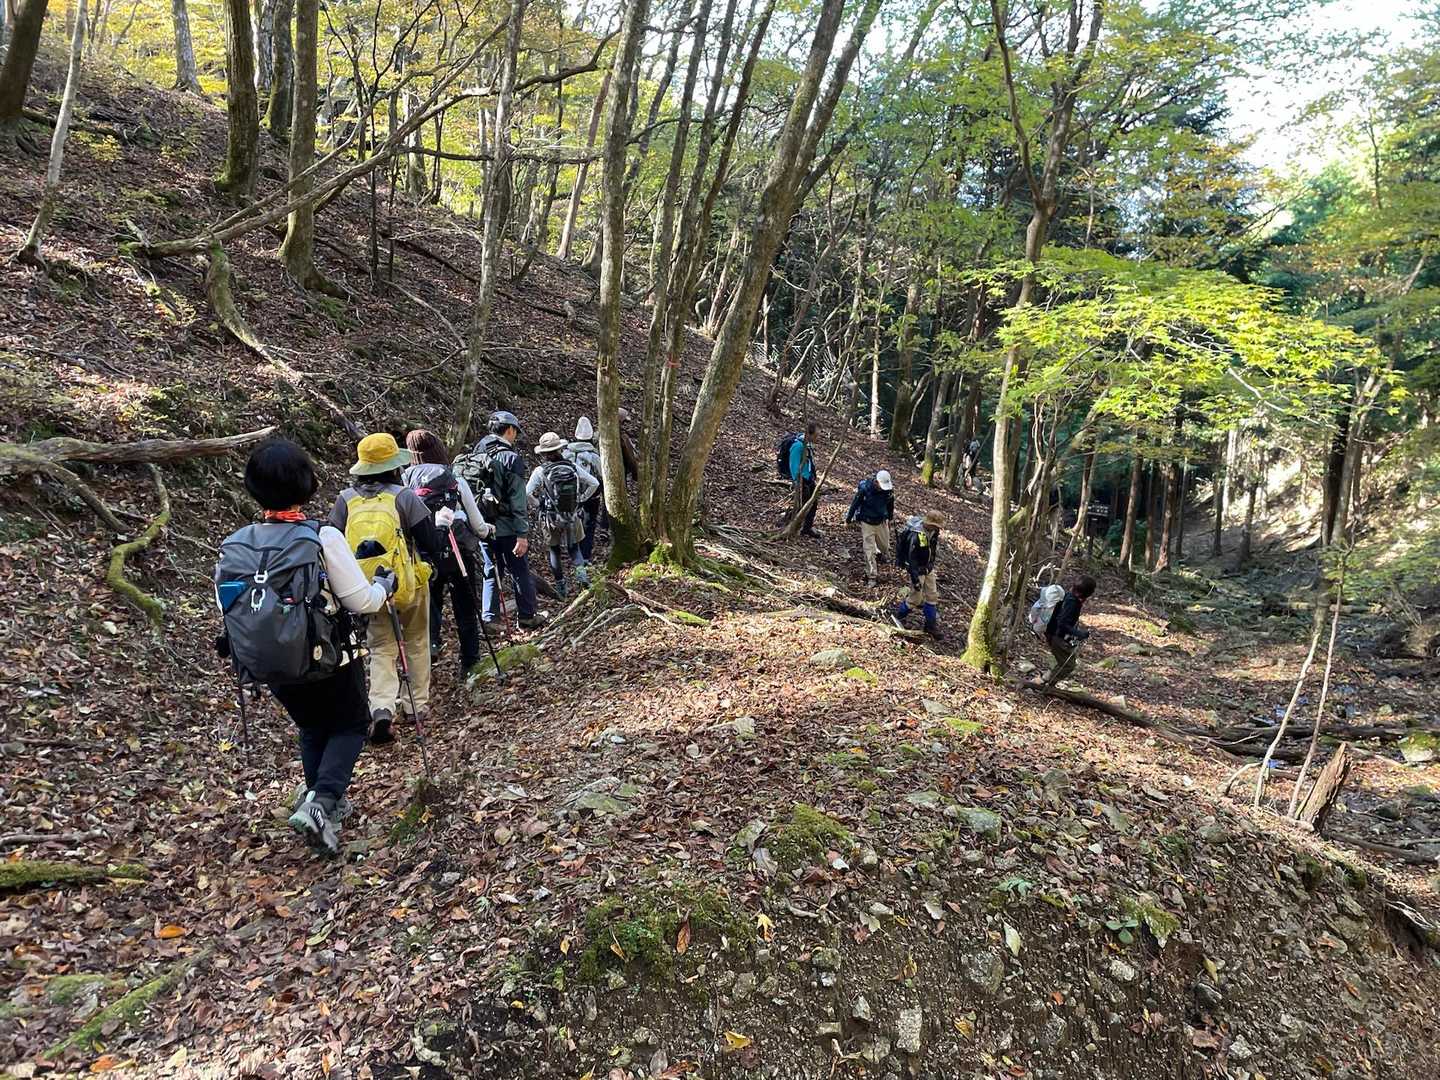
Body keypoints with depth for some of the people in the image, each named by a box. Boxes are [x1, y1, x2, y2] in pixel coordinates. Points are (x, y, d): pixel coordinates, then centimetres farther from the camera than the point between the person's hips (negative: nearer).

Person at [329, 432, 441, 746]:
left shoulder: (345, 500, 1)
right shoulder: (404, 496, -10)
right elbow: (431, 541, -8)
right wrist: (430, 565, 12)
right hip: (410, 583, -2)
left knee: (381, 650, 11)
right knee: (417, 642, 18)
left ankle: (382, 708, -10)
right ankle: (418, 706, 22)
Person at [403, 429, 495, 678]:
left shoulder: (404, 482, -6)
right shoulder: (456, 480, -8)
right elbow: (477, 523, -2)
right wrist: (487, 530, 18)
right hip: (460, 553, 0)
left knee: (430, 603, 20)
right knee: (465, 610, 13)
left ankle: (429, 641, -3)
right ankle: (469, 663, 19)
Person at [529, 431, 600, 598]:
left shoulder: (540, 471, -12)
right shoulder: (573, 467, -6)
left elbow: (527, 493, -15)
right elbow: (594, 484, -1)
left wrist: (539, 504, 0)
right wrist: (581, 499, 7)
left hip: (552, 520, -1)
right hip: (574, 517, 2)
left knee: (555, 551, 16)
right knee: (573, 547, 19)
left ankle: (560, 587, 19)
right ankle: (581, 570, -7)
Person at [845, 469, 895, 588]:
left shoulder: (889, 489, -13)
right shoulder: (864, 488, -24)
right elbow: (855, 503, -11)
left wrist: (890, 517, 22)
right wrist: (848, 519, -1)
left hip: (881, 522, 3)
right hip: (867, 523, -3)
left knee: (884, 544, 22)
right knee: (869, 551, -3)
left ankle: (885, 552, 58)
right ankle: (871, 577, 5)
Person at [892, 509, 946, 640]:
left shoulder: (932, 531, -9)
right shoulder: (916, 536, -33)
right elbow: (911, 559, -27)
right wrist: (915, 579, -24)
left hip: (928, 568, 7)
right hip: (917, 569, -7)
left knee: (932, 595, 11)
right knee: (916, 597, 4)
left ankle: (931, 625, 23)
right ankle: (899, 615, 30)